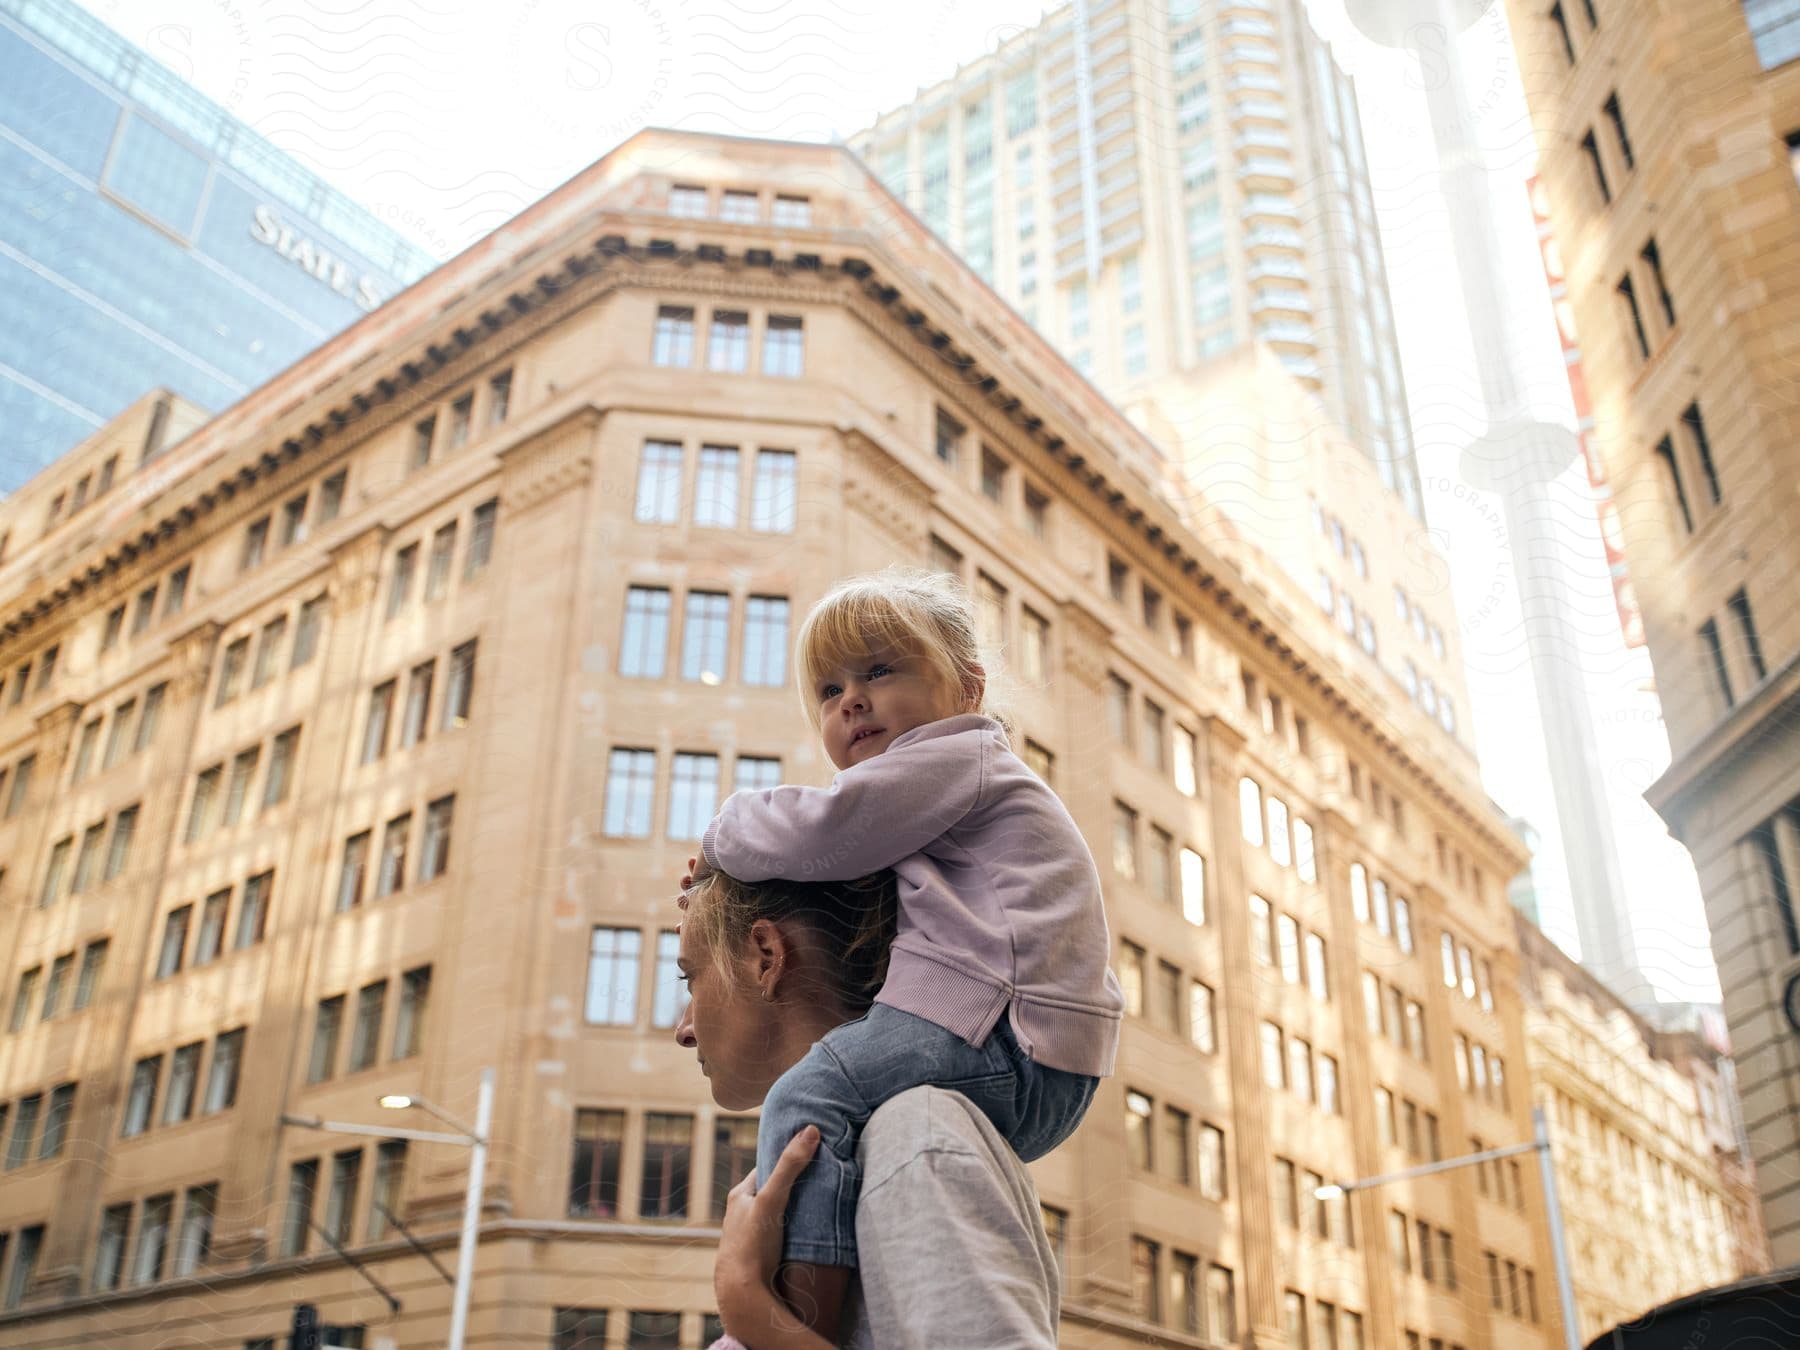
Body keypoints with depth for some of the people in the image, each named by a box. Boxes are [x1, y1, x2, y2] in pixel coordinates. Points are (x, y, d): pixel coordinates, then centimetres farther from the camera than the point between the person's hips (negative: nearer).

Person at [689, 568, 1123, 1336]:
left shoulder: (954, 754, -2)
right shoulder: (960, 782, 29)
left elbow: (822, 832, -14)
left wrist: (724, 838, 6)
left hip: (1004, 1040, -11)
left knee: (807, 1097, -21)